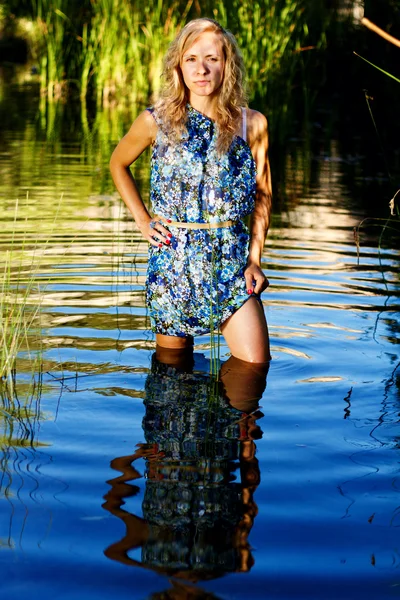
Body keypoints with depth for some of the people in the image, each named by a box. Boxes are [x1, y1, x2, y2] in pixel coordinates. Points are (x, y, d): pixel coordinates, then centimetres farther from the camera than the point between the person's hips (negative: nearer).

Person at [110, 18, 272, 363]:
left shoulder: (252, 124, -1)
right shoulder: (156, 121, -2)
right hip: (173, 256, 0)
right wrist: (142, 220, 6)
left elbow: (263, 194, 8)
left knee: (254, 367, -5)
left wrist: (255, 259, 1)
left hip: (232, 259, 0)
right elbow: (118, 164, 16)